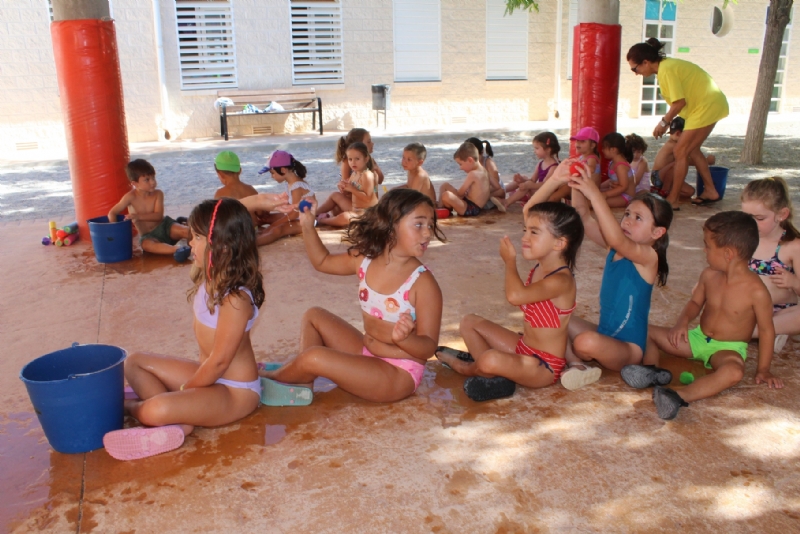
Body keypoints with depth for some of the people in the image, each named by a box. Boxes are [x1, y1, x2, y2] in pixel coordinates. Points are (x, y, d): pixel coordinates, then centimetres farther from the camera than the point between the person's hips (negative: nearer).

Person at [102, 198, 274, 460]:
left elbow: (219, 360, -23)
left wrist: (184, 390, -11)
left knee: (156, 410, -31)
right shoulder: (209, 281, 1)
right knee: (135, 362, 13)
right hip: (209, 374, 10)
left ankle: (131, 406, 7)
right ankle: (176, 422, -11)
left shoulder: (236, 298, -27)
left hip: (234, 391, -10)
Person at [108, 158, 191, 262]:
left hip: (164, 226, 3)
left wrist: (138, 216, -25)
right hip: (148, 236, -3)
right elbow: (112, 213, -2)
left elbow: (158, 215, -14)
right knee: (147, 245, -38)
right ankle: (177, 249, -61)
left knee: (185, 231, -26)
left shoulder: (158, 194, -3)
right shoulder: (131, 197, -7)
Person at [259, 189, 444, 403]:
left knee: (314, 357, -19)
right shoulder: (364, 259, -4)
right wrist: (307, 225, 1)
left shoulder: (422, 282, -22)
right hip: (366, 353, 8)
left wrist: (404, 338, -41)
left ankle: (270, 378, 13)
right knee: (314, 316, 14)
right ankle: (303, 384, 5)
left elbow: (429, 347, -19)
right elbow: (322, 261, 16)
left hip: (398, 373, -7)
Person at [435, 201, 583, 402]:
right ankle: (493, 371, -6)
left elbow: (515, 295, -40)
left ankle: (466, 368, 1)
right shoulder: (537, 270, 4)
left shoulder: (561, 280, -25)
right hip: (523, 347, 10)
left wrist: (510, 261, -26)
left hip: (545, 367, -10)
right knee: (470, 322, 14)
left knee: (491, 360, -36)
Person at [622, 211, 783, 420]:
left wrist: (763, 369, -8)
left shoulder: (756, 291, -21)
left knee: (734, 372, -41)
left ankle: (680, 396, -55)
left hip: (728, 348, -6)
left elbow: (766, 330, -11)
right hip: (698, 338, 6)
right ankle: (652, 371, -28)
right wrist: (683, 322, -11)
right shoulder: (709, 275, -6)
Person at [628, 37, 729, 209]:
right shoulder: (667, 65, 8)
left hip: (707, 106, -10)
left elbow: (679, 102, -23)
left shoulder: (666, 70, -20)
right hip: (710, 104, 10)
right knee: (691, 149, 17)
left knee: (681, 151, -6)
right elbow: (680, 100, 7)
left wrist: (663, 122, -11)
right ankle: (710, 191, 26)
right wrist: (667, 121, 3)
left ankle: (672, 200, -1)